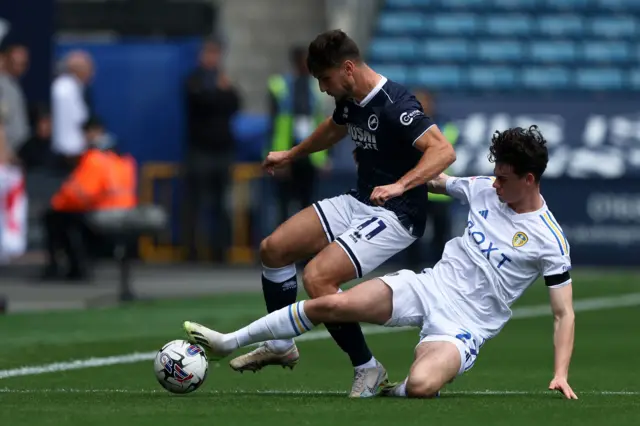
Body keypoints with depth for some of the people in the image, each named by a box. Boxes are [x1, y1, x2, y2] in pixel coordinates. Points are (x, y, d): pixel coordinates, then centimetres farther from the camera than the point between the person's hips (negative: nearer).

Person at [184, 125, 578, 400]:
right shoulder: (485, 190, 4)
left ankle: (398, 390, 3)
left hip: (464, 326, -5)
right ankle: (231, 342, -4)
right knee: (332, 304, -17)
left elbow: (564, 314, -8)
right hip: (428, 287, 5)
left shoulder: (550, 241, -11)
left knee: (420, 385, -36)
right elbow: (435, 181, 25)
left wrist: (561, 375, -18)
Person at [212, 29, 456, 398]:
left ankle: (368, 370, -8)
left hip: (396, 216, -10)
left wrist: (399, 186, -44)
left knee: (317, 277, -24)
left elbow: (443, 151, -33)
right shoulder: (350, 100, 4)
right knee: (274, 248, 8)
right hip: (359, 201, 10)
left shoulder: (395, 105, -24)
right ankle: (281, 346, 27)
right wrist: (291, 154, 38)